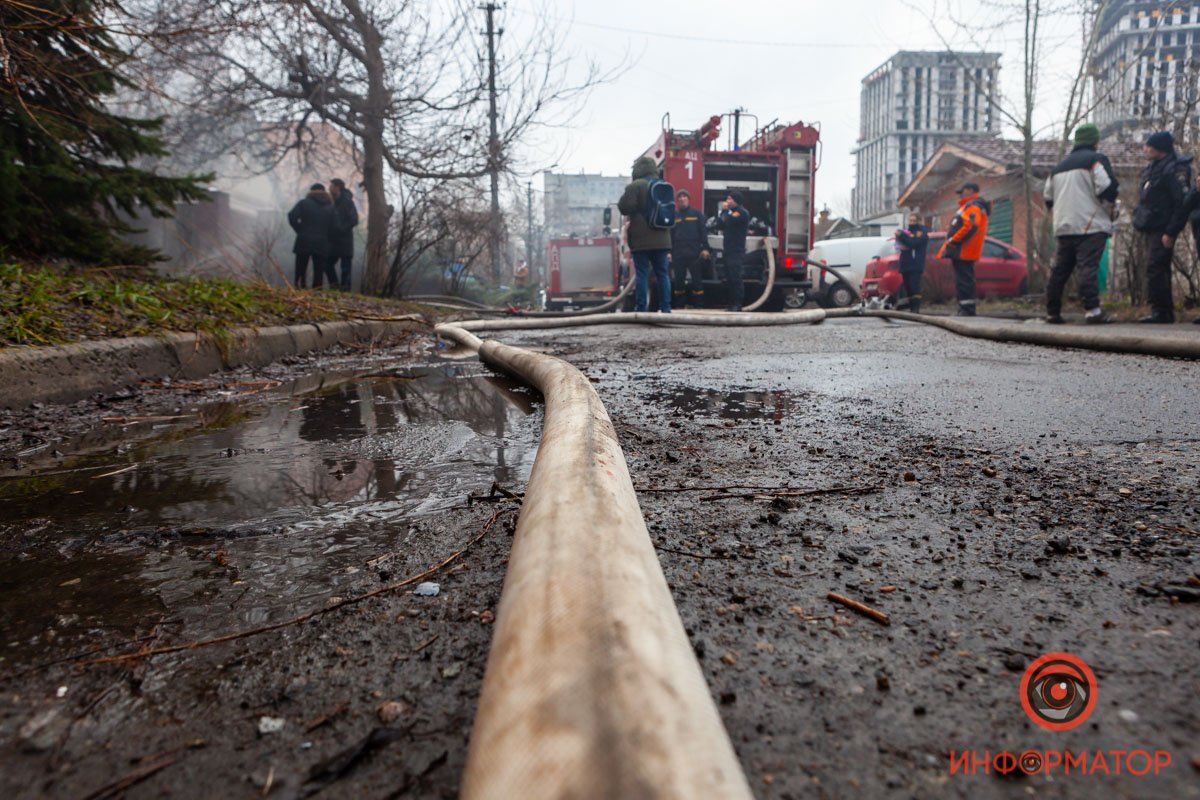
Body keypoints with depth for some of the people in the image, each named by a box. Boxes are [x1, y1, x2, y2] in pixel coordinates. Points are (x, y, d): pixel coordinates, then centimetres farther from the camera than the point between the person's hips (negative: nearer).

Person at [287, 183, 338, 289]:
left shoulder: (304, 203, 3)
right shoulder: (331, 207, 9)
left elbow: (292, 216, -10)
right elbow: (334, 227, 1)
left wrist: (300, 230, 1)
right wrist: (327, 237, 11)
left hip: (304, 241, -1)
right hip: (322, 244, 1)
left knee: (301, 269, 5)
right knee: (319, 270, 4)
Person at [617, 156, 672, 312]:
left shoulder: (635, 186, -9)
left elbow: (625, 208, -12)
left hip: (641, 240, -5)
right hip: (661, 239, 6)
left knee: (642, 274, -3)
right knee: (662, 273, 8)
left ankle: (641, 308, -4)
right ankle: (666, 308, 7)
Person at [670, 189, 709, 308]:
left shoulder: (697, 213, 8)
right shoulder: (673, 215, 13)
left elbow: (703, 231, 3)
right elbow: (670, 234, 9)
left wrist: (705, 248, -6)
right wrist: (669, 251, 1)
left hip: (694, 252, -2)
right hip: (678, 253, 2)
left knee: (697, 280, -2)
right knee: (679, 280, 3)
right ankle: (682, 305, 11)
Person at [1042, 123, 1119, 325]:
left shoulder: (1060, 166, 21)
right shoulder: (1096, 159, 0)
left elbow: (1048, 196, 23)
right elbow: (1106, 187, -12)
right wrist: (1111, 207, 5)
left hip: (1063, 227, 6)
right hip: (1091, 225, -6)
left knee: (1060, 269, 10)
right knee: (1089, 267, -14)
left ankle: (1052, 312, 13)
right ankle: (1092, 310, -24)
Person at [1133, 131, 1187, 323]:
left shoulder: (1172, 170, -12)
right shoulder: (1152, 169, 16)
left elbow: (1180, 204, -17)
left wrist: (1170, 232, -20)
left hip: (1161, 230, -9)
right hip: (1151, 228, 9)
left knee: (1155, 270, -13)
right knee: (1160, 271, 11)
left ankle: (1160, 311, -10)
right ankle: (1166, 312, 17)